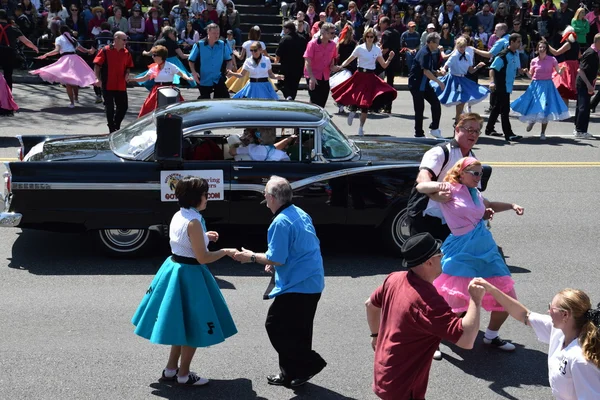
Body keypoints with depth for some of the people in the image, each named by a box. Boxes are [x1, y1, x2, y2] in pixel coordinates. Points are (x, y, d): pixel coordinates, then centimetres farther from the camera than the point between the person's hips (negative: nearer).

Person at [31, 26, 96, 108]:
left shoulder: (59, 39, 9)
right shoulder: (72, 39, 24)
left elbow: (57, 50, -8)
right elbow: (82, 49, 31)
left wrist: (45, 55, -8)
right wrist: (89, 51, 48)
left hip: (66, 59, -5)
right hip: (75, 58, 5)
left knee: (68, 83, -5)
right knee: (74, 80, 21)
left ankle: (72, 102, -12)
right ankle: (76, 98, 29)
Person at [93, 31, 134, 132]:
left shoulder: (126, 53, 7)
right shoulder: (105, 51, -7)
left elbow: (128, 66, 19)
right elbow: (97, 65, -8)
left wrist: (127, 74, -1)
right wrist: (98, 79, -17)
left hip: (121, 85, 5)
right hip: (108, 85, -5)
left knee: (123, 106, 8)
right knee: (109, 108, 2)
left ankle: (116, 125, 28)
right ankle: (112, 129, 13)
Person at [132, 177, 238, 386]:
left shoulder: (178, 216, 6)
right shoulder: (194, 222, -22)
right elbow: (202, 258, -20)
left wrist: (203, 237, 16)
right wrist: (225, 252, -7)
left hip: (174, 268, 9)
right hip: (188, 275, -9)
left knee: (182, 324, 20)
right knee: (192, 326, 5)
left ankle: (170, 370, 28)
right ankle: (183, 375, 16)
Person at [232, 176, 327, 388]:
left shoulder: (281, 222, -19)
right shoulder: (301, 214, 11)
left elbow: (276, 259, -19)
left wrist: (251, 256, -4)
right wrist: (274, 263, 17)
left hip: (297, 285, -10)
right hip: (312, 282, 10)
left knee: (275, 325, -1)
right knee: (297, 330, 16)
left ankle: (309, 363, 0)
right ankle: (291, 373, 24)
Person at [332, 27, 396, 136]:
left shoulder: (377, 49, 4)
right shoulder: (360, 48, -3)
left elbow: (384, 65, 7)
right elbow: (349, 60, -1)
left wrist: (390, 59, -10)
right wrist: (340, 67, -17)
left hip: (371, 78, 1)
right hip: (360, 76, -1)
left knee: (365, 105, 1)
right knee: (356, 98, -6)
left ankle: (361, 128, 14)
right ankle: (352, 111, 32)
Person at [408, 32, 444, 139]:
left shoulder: (431, 54, 11)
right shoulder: (424, 53, -18)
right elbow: (426, 71, -26)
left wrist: (438, 72, 1)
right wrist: (439, 82, -25)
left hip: (425, 84, 9)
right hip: (416, 83, -9)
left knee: (436, 104, 3)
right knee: (419, 109, -4)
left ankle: (434, 128, 12)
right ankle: (419, 134, 5)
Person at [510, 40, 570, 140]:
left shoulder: (552, 59, -3)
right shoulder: (534, 61, 0)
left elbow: (559, 72, -3)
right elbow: (530, 76, 8)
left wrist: (562, 70, -24)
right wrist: (526, 72, -12)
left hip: (547, 86, -1)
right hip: (536, 86, 1)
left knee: (546, 110, -2)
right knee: (533, 106, 3)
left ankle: (543, 133, 10)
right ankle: (532, 120, 39)